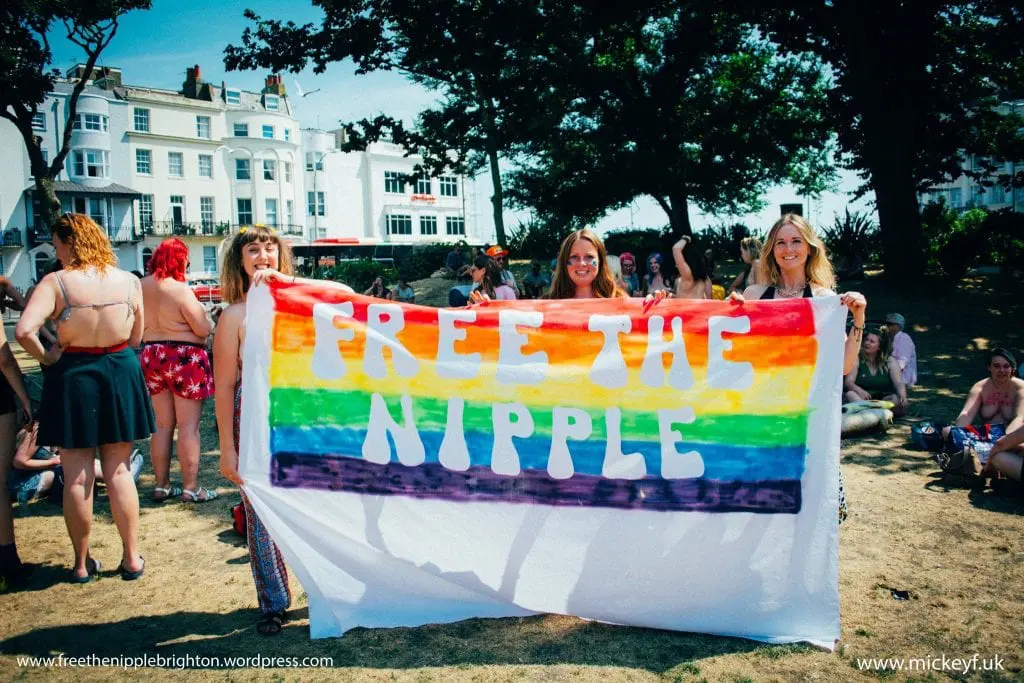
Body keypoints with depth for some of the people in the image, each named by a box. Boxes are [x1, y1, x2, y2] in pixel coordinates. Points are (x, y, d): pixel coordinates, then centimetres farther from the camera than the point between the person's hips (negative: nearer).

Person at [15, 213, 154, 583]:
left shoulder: (56, 282, -12)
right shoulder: (129, 281, -2)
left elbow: (24, 331, -23)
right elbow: (136, 337, 4)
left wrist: (46, 358, -7)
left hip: (72, 376, -2)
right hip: (121, 374, 3)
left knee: (77, 476, 9)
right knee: (118, 471, 12)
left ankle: (82, 563, 20)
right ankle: (131, 558, 17)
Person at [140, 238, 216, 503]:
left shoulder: (141, 287, 4)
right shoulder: (180, 289, -16)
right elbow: (203, 329, -15)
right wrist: (207, 320, 6)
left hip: (152, 357, 7)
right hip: (184, 357, -7)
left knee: (162, 425, 14)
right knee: (188, 425, -1)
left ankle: (162, 486, 19)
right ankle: (191, 487, 3)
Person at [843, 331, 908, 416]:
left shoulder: (890, 361, 5)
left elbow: (899, 383, -8)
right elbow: (848, 382, -9)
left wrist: (903, 397, -30)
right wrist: (859, 390, -32)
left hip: (885, 399, 1)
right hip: (863, 399, 0)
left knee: (896, 399, -31)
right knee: (850, 394, -31)